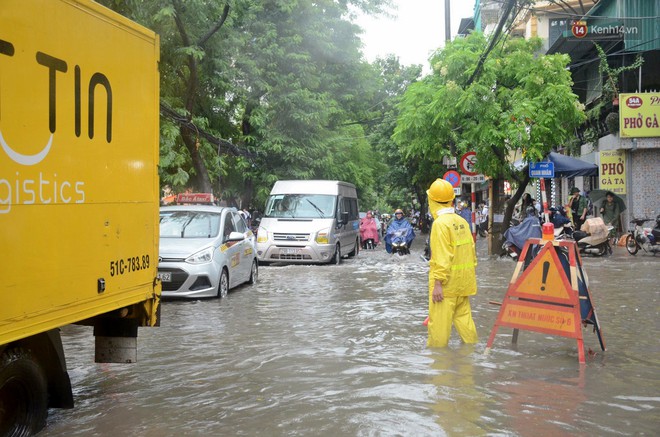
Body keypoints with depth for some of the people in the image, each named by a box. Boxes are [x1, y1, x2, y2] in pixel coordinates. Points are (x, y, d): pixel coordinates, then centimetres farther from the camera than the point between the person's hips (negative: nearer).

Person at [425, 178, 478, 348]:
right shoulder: (462, 221, 9)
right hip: (463, 281, 8)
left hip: (446, 283, -8)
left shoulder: (440, 223, -14)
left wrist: (438, 283, -18)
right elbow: (472, 251, 12)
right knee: (464, 318, 15)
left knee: (439, 322, 0)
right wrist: (472, 275, 19)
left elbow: (442, 257, -19)